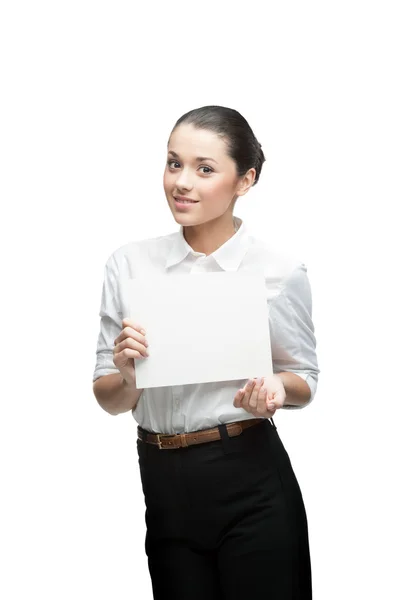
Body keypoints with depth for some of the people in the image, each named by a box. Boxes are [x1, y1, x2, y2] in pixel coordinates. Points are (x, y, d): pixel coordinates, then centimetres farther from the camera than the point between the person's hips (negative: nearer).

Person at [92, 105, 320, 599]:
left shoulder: (280, 272, -7)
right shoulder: (129, 264, -1)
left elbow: (305, 381, 7)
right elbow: (108, 400, 4)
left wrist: (276, 388, -15)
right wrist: (127, 376, -18)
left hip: (250, 483, -2)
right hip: (161, 482, 3)